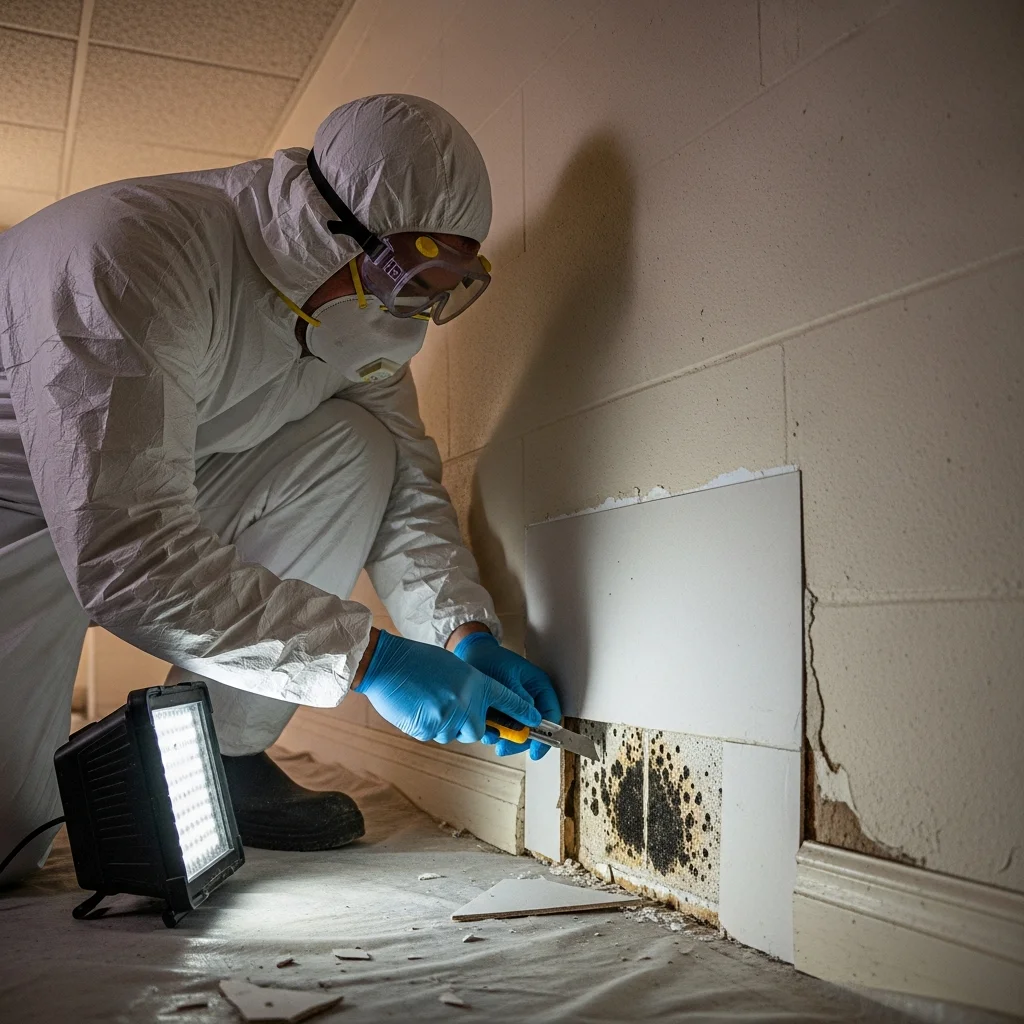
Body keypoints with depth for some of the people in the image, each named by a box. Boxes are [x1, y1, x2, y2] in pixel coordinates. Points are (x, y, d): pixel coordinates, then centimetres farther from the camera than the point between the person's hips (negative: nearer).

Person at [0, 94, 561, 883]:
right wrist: (366, 658, -38)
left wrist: (468, 635, -20)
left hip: (176, 495, 6)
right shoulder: (129, 257, -34)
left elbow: (406, 486, -4)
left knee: (354, 449, -18)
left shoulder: (369, 307, -11)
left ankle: (217, 755, -7)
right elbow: (129, 556, -39)